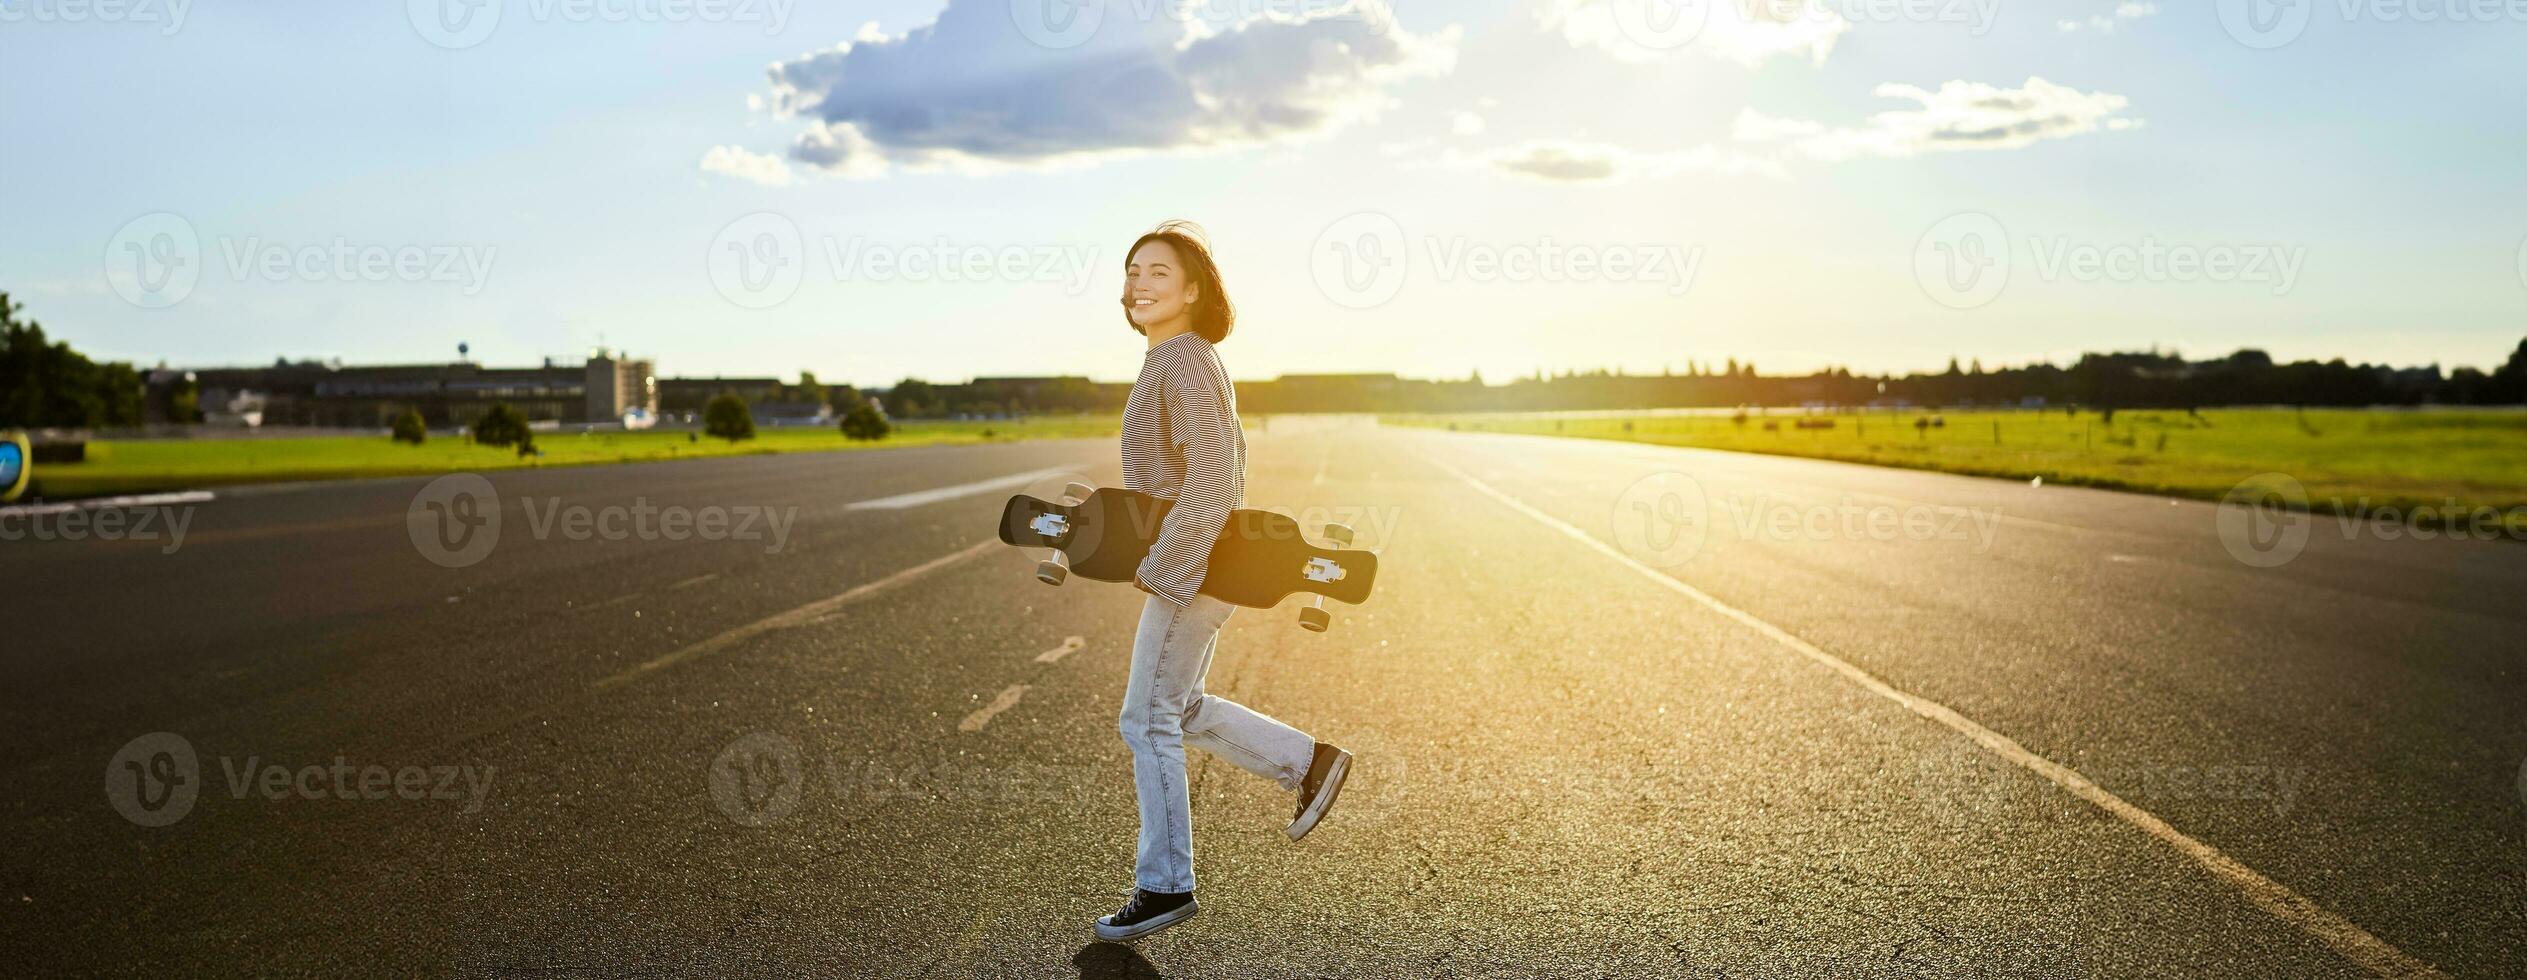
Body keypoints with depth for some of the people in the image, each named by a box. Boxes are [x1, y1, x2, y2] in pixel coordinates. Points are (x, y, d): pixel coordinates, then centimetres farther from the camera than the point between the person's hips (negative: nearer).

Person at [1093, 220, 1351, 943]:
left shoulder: (1185, 361, -18)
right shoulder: (1173, 359, 13)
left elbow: (1215, 469, -27)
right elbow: (1225, 458, 23)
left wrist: (1162, 565, -25)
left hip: (1192, 566, -10)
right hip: (1193, 561, 10)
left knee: (1148, 720, -2)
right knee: (1177, 708, 19)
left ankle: (1164, 885, 8)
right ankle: (1311, 763, 27)